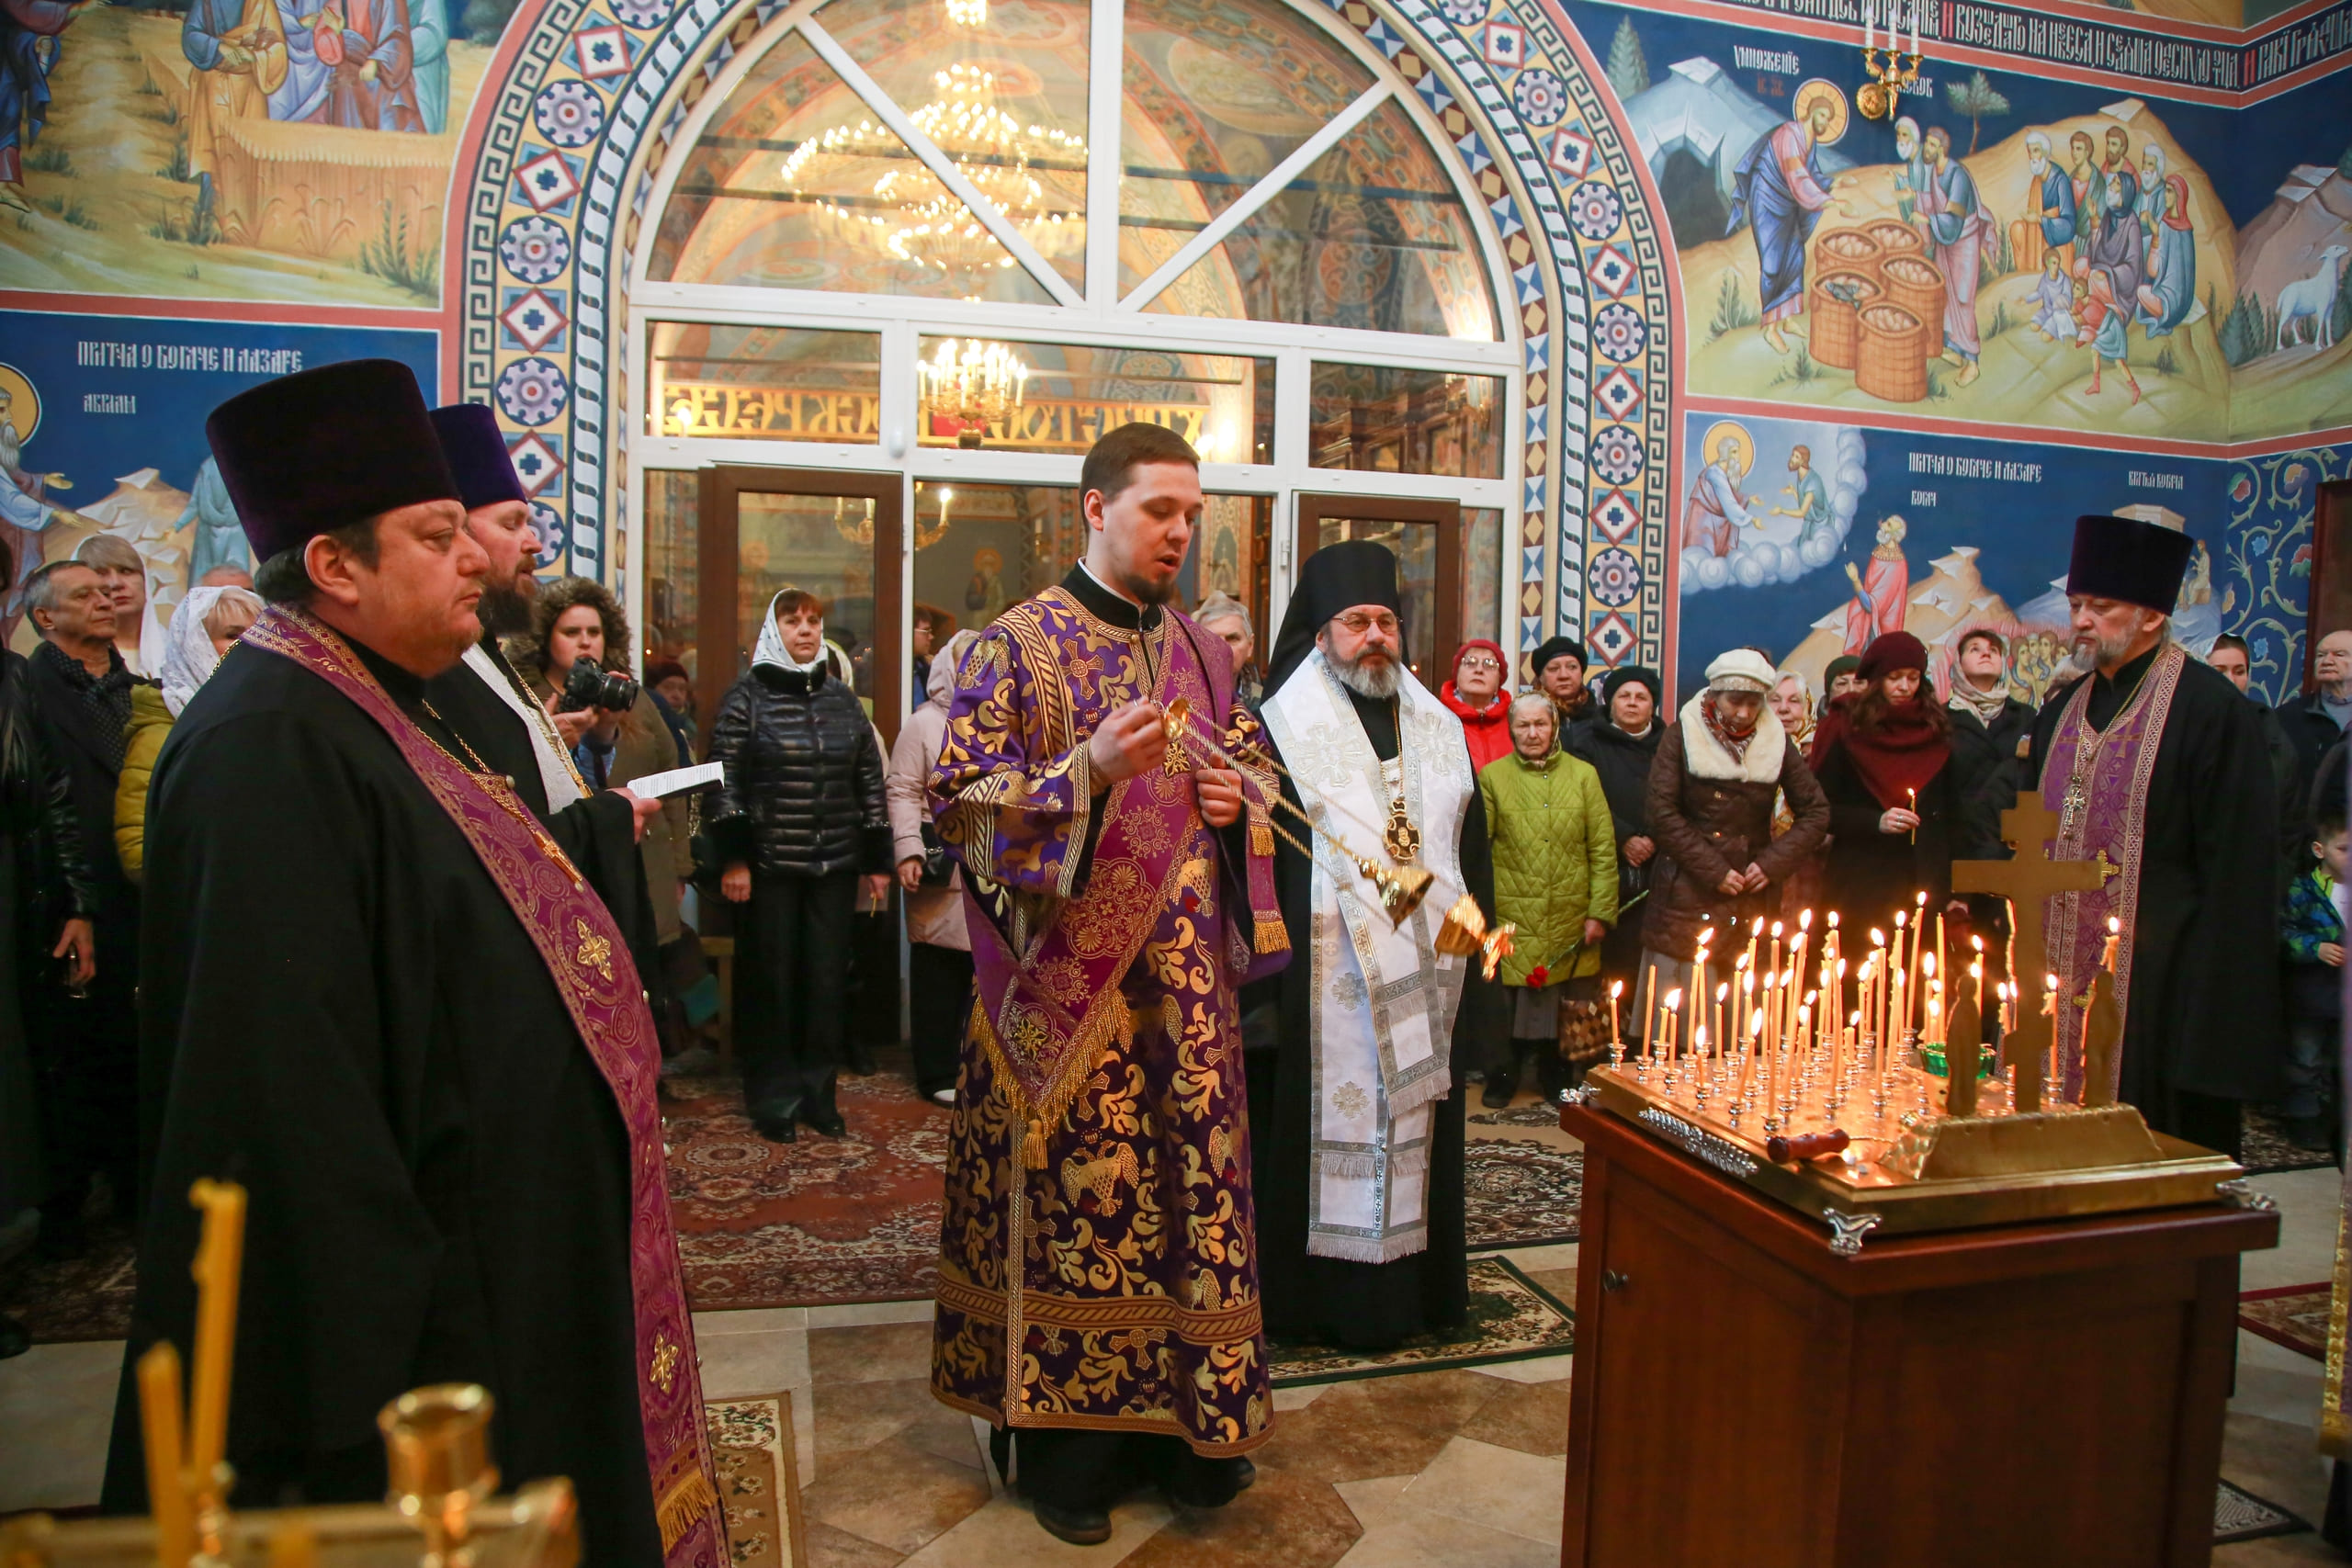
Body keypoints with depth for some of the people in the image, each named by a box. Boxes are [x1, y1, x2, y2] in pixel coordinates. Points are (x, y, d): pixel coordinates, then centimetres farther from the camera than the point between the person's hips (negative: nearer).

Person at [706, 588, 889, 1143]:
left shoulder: (842, 696, 10)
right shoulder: (747, 695, -1)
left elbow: (870, 779, 11)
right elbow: (724, 780, -5)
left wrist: (877, 860, 8)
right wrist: (732, 858, -12)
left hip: (836, 865, 3)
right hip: (768, 863, -3)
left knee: (828, 977, 6)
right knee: (770, 979, 4)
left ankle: (817, 1093, 21)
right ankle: (774, 1100, 17)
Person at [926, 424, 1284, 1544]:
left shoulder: (1204, 653, 12)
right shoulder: (1018, 645, -4)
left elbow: (1256, 771, 23)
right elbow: (956, 798, -10)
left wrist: (1236, 800, 0)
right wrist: (1089, 767, -22)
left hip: (1186, 980, 5)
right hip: (1069, 980, -5)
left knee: (1193, 1183, 9)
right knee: (1070, 1194, 2)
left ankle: (1186, 1421, 27)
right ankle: (1063, 1438, 21)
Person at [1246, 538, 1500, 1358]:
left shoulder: (1439, 729, 13)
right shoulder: (1284, 729, -4)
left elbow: (1472, 848, 16)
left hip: (1421, 980, 5)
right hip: (1327, 978, -5)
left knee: (1415, 1127, 13)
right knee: (1328, 1125, 2)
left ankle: (1415, 1284, 26)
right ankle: (1319, 1294, 15)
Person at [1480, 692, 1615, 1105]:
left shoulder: (1583, 775, 6)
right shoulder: (1492, 776, 2)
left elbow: (1603, 849, 5)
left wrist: (1600, 912, -1)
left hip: (1571, 920, 1)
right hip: (1511, 916, -1)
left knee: (1565, 1004, 9)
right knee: (1508, 1000, 3)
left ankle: (1556, 1077, 29)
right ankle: (1502, 1077, 23)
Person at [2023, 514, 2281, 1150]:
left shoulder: (2212, 710, -8)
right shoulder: (2061, 711, 12)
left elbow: (2238, 865, -11)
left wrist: (2216, 998, -15)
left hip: (2159, 984, -6)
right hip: (2061, 980, 6)